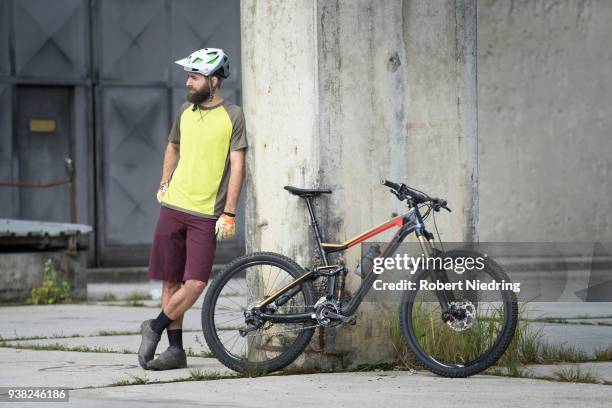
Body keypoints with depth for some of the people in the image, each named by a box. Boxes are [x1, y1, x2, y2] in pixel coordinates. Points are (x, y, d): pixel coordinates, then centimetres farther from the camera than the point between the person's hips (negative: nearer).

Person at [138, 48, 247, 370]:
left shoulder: (233, 116, -5)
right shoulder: (185, 112, 11)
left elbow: (237, 165, -8)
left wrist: (229, 213, -13)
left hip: (206, 214, -4)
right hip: (173, 207, 5)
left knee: (195, 283, -12)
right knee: (171, 281, 4)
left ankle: (156, 327, 7)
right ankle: (175, 350, 10)